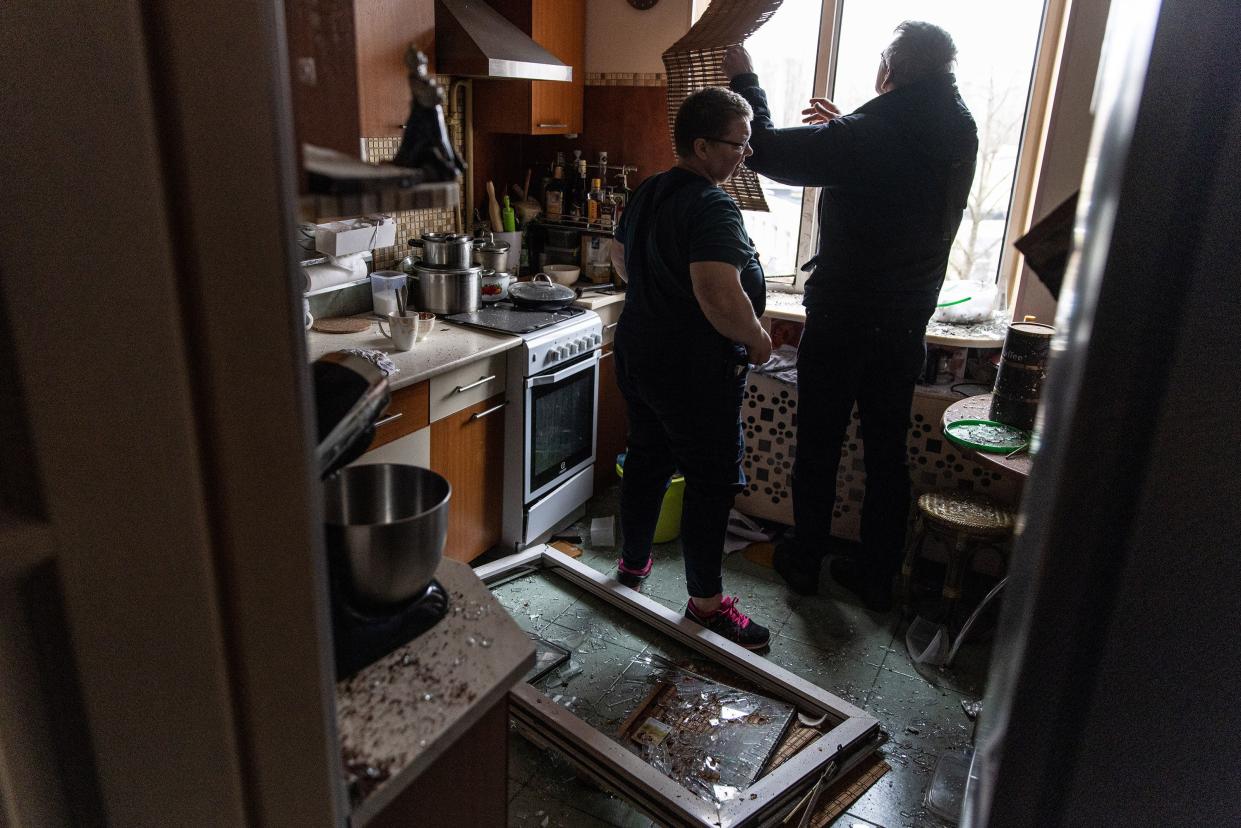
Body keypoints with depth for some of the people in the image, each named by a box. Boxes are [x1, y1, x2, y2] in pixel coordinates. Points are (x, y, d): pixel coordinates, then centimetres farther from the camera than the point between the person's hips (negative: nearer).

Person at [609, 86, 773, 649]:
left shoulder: (647, 193, 8)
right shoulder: (713, 207, -21)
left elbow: (620, 258, 23)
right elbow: (721, 297, -34)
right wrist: (758, 340, -18)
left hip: (638, 353, 9)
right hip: (695, 369, -9)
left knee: (647, 458, 21)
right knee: (712, 480, 3)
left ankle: (632, 562, 37)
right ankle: (706, 601, 14)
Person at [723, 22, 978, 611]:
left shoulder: (863, 138, -19)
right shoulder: (957, 136, 1)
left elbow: (765, 150, -13)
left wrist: (743, 79, 1)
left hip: (841, 321, -5)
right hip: (907, 325, 6)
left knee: (818, 448, 11)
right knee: (887, 453, 14)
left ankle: (804, 562, 26)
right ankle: (876, 577, 25)